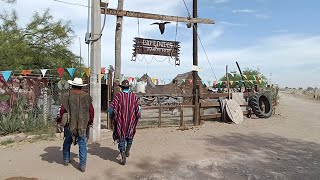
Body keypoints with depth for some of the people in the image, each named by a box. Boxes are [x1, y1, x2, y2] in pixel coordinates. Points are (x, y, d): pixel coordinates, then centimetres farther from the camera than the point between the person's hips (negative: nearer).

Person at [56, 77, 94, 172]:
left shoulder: (67, 96, -6)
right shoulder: (86, 96, -2)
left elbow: (62, 109, -6)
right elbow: (91, 110, 2)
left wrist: (59, 120, 9)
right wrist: (90, 121, 15)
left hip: (70, 124, 0)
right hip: (83, 125, 0)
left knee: (67, 142, 22)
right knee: (82, 144, 6)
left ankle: (66, 160, 37)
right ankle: (82, 165, 8)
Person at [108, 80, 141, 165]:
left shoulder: (118, 95, -7)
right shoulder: (133, 96, -1)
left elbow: (111, 108, -10)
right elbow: (138, 108, -5)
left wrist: (112, 117, 7)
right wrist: (136, 118, 9)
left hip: (120, 121, -2)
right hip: (131, 121, 2)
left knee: (121, 137, 8)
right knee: (130, 135, 25)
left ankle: (123, 156, 1)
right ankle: (127, 151, 37)